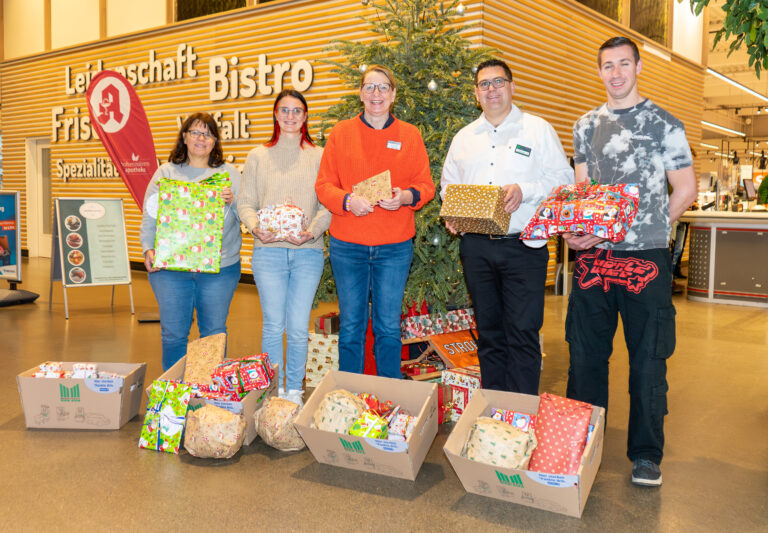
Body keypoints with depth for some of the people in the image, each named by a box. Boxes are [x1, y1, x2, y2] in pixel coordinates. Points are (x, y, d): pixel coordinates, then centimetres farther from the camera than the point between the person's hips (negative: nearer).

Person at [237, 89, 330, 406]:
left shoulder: (319, 156, 9)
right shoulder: (258, 156, 12)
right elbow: (245, 202, 8)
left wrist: (312, 231, -14)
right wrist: (255, 227, -12)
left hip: (307, 252, 0)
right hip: (268, 251, 1)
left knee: (299, 328, 1)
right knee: (273, 325, 2)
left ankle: (295, 391, 17)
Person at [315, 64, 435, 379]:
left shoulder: (410, 135, 7)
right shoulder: (341, 133, 6)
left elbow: (426, 185, 5)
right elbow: (323, 185, 3)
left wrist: (406, 196, -16)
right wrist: (347, 200, -17)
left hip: (395, 246, 0)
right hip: (347, 246, 0)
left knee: (389, 327, 7)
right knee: (350, 326, 7)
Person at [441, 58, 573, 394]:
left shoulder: (537, 129, 4)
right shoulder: (464, 137, 16)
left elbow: (563, 179, -1)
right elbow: (448, 184, 21)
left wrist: (524, 191, -17)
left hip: (523, 244, -4)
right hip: (476, 246, 4)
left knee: (523, 334, -5)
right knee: (488, 331, 11)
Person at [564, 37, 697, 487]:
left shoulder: (664, 124, 1)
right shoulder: (587, 126, 13)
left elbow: (686, 190, 3)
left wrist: (648, 227, -2)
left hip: (646, 258, -4)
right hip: (594, 256, 4)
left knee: (648, 359, 4)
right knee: (586, 353, 10)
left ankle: (646, 455, 18)